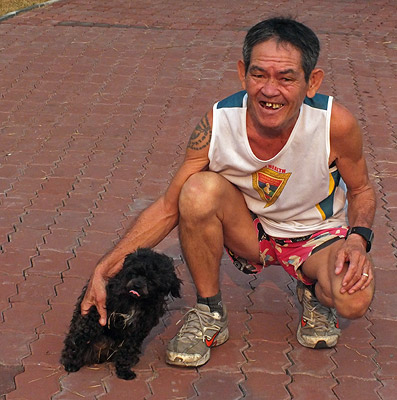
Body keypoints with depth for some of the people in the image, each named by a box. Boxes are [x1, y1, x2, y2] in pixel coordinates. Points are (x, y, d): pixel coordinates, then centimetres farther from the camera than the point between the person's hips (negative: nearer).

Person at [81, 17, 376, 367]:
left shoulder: (335, 124, -25)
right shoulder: (218, 123, -24)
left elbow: (361, 190, -4)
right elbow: (168, 208, -14)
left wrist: (358, 238, -26)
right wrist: (105, 270, -22)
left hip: (317, 235, 0)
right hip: (250, 233, 1)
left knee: (354, 300, -33)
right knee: (200, 189, -32)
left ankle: (314, 294, 7)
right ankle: (210, 315, -10)